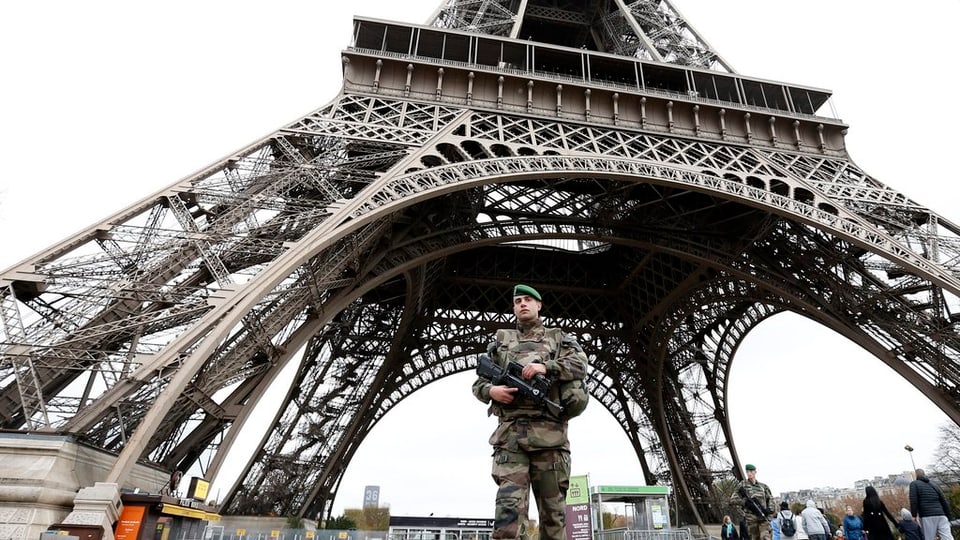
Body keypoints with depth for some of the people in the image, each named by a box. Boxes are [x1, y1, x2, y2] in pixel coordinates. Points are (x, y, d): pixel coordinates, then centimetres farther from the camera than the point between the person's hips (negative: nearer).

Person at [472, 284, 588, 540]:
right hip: (510, 433, 0)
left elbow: (580, 366, 1)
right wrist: (491, 390, -4)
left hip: (548, 433, 0)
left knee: (553, 511, 3)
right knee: (509, 508, -13)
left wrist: (546, 367, -15)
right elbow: (479, 383, 20)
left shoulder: (559, 339, 19)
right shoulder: (501, 341, 22)